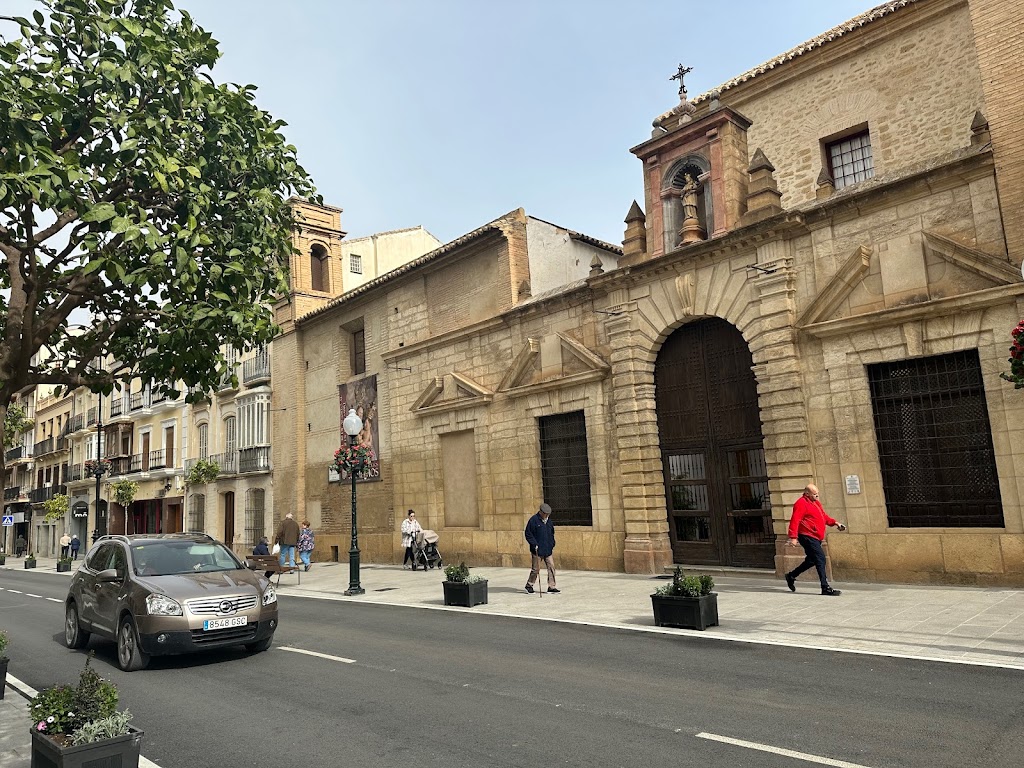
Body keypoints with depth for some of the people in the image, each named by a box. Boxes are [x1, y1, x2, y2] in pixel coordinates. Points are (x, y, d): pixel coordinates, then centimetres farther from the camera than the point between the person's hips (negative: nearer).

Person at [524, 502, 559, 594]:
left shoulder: (549, 521, 12)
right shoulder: (533, 520, -9)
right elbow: (528, 533, -9)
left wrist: (552, 545, 14)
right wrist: (534, 544, -15)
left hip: (548, 549, 6)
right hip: (537, 550, -6)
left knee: (551, 567, 1)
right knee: (535, 569, 1)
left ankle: (552, 586, 8)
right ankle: (529, 585, 17)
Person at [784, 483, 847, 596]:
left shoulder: (816, 502, 17)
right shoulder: (801, 504, -14)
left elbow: (824, 516, 27)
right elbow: (795, 521, -21)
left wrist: (835, 522, 11)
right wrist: (793, 537, -28)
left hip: (815, 538, 10)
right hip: (807, 537, -10)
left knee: (812, 560, 17)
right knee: (820, 559, -13)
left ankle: (791, 576, 30)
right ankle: (825, 588, -11)